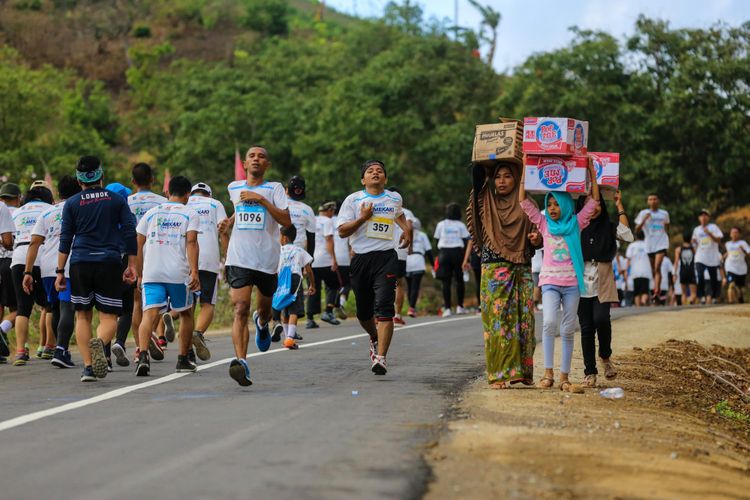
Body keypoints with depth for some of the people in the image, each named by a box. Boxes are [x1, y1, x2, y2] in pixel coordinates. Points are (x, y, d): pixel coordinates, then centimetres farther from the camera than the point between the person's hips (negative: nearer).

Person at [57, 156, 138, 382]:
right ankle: (100, 342, -32)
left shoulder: (71, 203, 6)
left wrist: (60, 272, 7)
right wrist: (131, 265, 9)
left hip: (80, 264, 1)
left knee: (83, 316, 11)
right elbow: (130, 233, 4)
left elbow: (65, 240, 4)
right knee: (109, 317, 1)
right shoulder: (117, 200, 7)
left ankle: (88, 367, 1)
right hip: (109, 262, -1)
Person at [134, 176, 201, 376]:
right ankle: (183, 360, 23)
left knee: (149, 315, -9)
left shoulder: (151, 213, 17)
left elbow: (138, 245, 14)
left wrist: (139, 274, 21)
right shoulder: (190, 214, 7)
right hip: (178, 273, -2)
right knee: (185, 314, 18)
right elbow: (191, 242, -8)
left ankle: (142, 354, -32)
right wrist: (194, 271, -14)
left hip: (151, 274, 2)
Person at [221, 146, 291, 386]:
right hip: (239, 259, 1)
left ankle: (262, 323, 57)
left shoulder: (274, 188, 0)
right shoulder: (234, 188, 12)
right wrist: (229, 222, 14)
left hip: (266, 260, -1)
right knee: (241, 310, -17)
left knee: (264, 308, 18)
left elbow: (286, 221, -13)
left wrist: (260, 199, -18)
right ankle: (241, 363, -27)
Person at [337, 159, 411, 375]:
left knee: (384, 308, -17)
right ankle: (375, 339, 43)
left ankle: (381, 357, -22)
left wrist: (406, 231, 22)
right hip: (361, 258, 1)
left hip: (386, 258, -1)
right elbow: (342, 231, -2)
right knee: (364, 311, 11)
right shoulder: (353, 200, 5)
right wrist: (363, 218, -13)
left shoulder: (395, 199, 14)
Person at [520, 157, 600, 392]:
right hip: (550, 282, -1)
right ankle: (548, 373, -18)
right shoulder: (544, 223, 7)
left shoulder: (576, 223, 6)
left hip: (572, 283, 1)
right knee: (549, 323, -21)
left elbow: (593, 201, 4)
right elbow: (523, 200, 5)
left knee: (568, 330, 3)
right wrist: (525, 171, 1)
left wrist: (591, 172, 0)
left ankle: (564, 377, 6)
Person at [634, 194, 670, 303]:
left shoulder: (664, 214, 10)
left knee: (657, 267, -17)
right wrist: (644, 220, -15)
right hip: (649, 244, 1)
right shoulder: (643, 213, 4)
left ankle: (656, 293, -26)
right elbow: (637, 231, -2)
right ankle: (657, 289, 24)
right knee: (653, 269, 9)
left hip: (661, 243, -1)